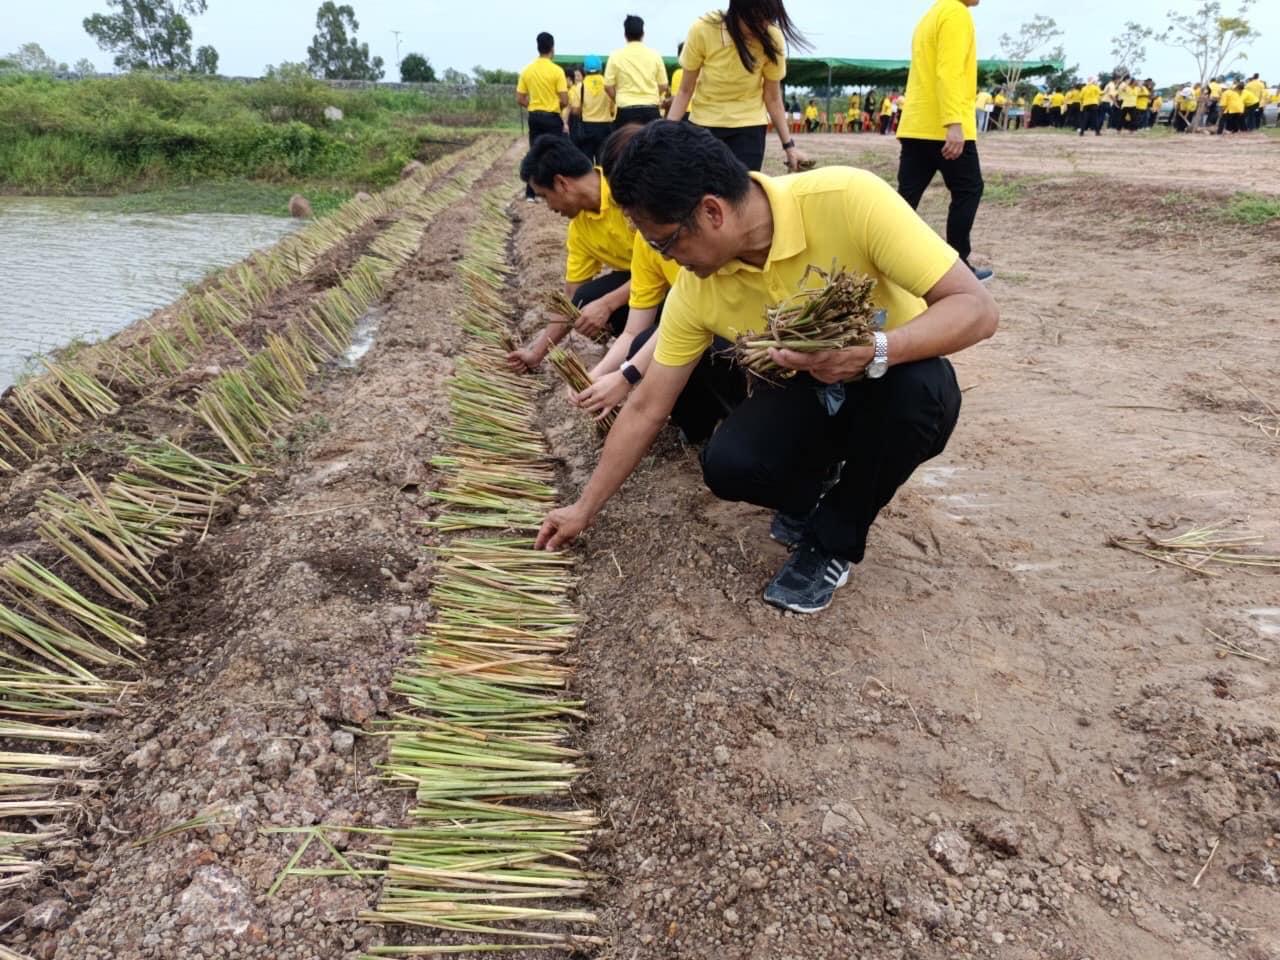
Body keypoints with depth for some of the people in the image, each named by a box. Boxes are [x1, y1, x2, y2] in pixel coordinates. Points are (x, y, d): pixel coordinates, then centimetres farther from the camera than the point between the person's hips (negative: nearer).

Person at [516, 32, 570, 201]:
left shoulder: (527, 70, 2)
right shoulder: (556, 71, -11)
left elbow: (519, 99, 4)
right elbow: (564, 100, -13)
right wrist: (558, 107, 8)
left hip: (534, 117, 4)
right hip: (552, 117, -4)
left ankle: (531, 193, 8)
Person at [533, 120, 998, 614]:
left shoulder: (847, 199, -30)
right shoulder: (695, 289, -17)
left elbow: (976, 308, -28)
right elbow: (646, 408, -7)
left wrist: (874, 351, -46)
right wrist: (584, 509, -3)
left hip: (896, 384, -2)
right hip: (804, 394, 2)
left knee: (917, 387, -37)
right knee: (728, 466, -26)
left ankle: (835, 539, -10)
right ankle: (815, 488, 10)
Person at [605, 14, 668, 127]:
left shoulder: (616, 55, 1)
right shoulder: (654, 54, 5)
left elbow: (608, 86, 1)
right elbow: (663, 85, 7)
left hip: (627, 111, -1)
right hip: (651, 110, 1)